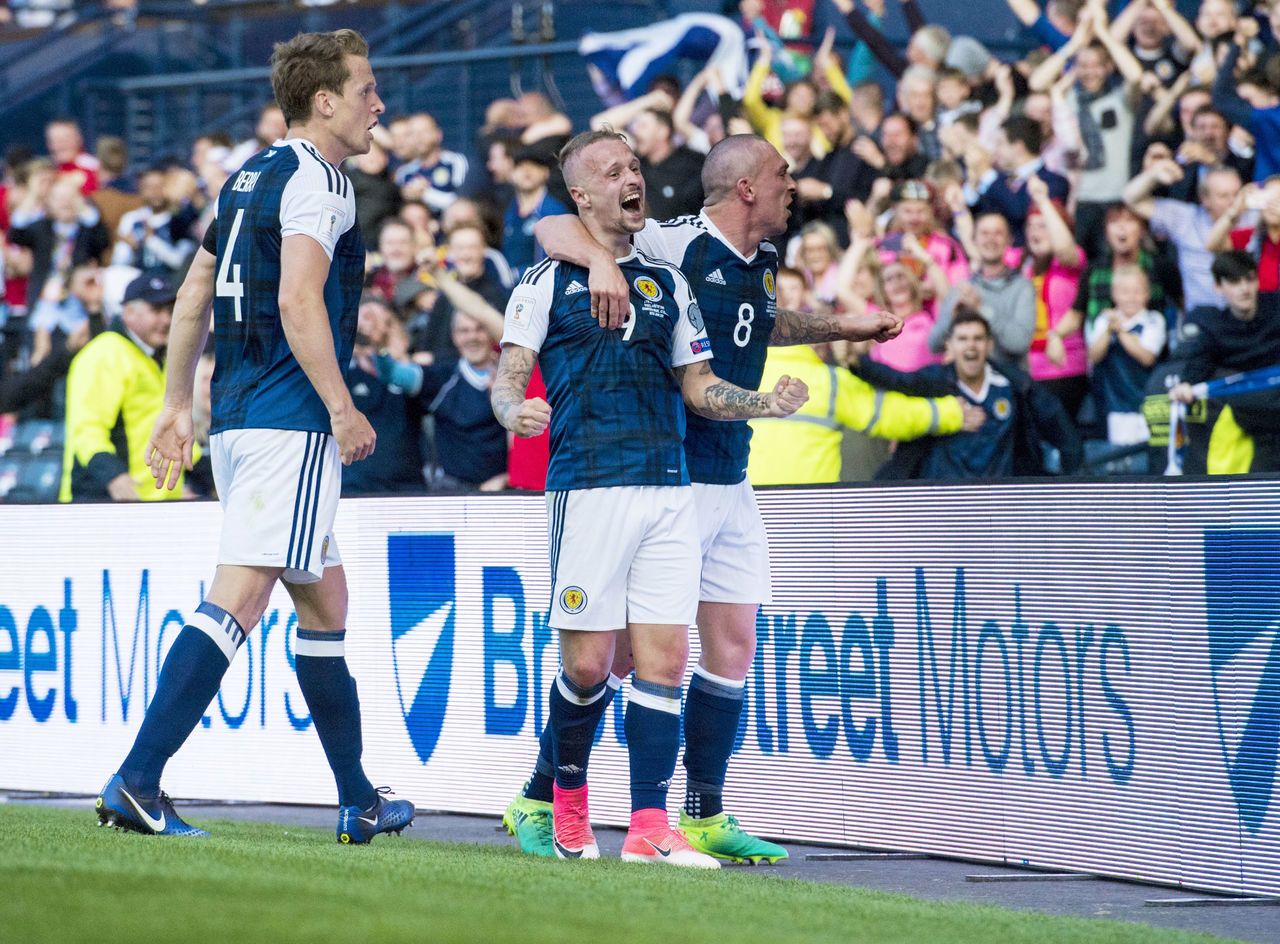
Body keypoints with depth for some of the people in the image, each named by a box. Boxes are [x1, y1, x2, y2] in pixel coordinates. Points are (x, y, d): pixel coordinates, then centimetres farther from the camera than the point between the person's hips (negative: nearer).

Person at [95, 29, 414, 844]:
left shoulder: (251, 177, 19)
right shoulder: (318, 179, -8)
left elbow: (194, 298, 21)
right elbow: (298, 301, -20)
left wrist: (178, 403, 24)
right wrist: (343, 408, -17)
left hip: (237, 420, 10)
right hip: (292, 422, -10)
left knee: (324, 600, 16)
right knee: (237, 599, -13)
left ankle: (359, 801, 21)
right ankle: (137, 782, -20)